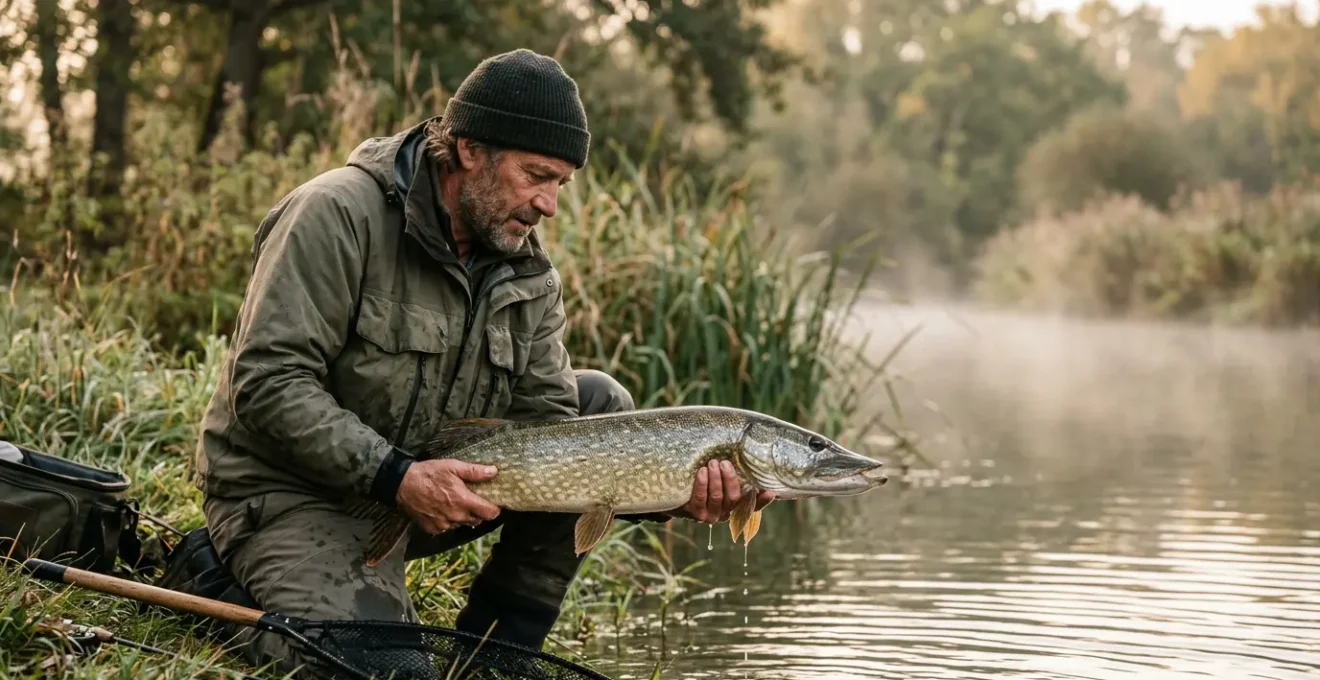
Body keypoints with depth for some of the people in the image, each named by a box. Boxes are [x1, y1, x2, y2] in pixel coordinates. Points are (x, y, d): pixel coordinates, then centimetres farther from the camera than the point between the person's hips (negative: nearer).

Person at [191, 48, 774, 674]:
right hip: (287, 492, -8)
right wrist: (396, 477, -30)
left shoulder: (528, 277, 3)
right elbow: (267, 383, -22)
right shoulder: (339, 215, -18)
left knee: (601, 407, 4)